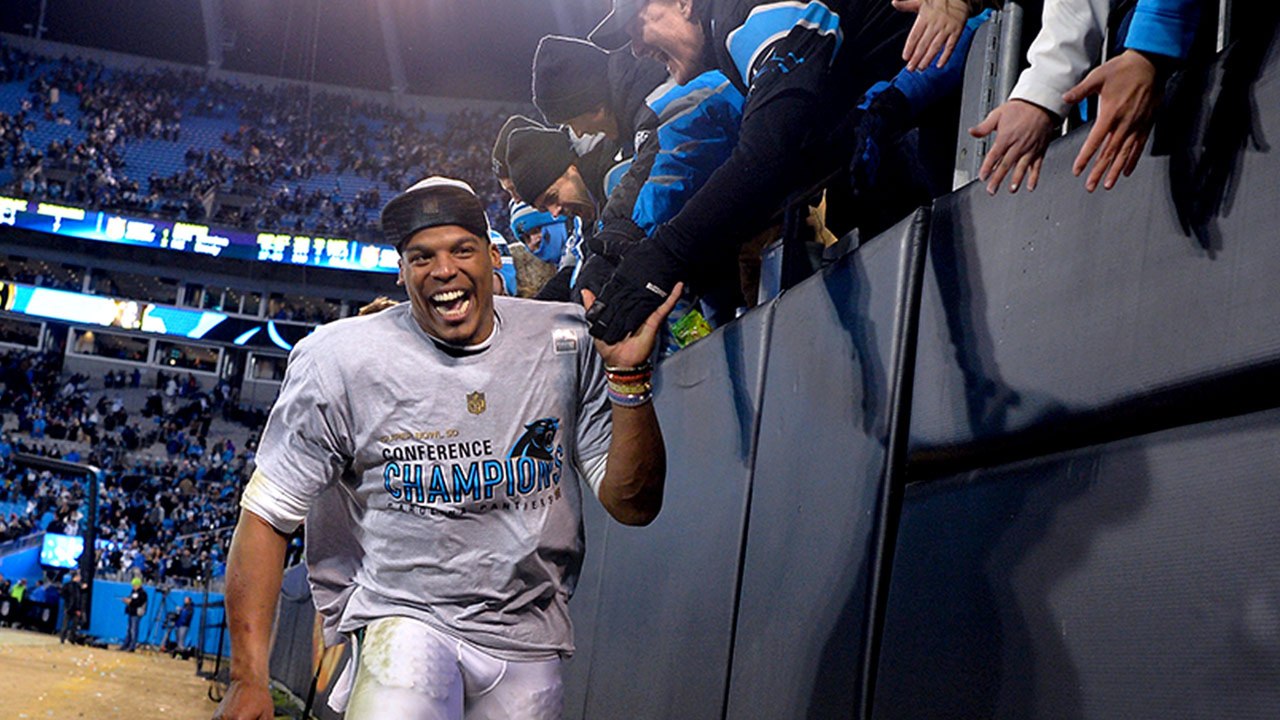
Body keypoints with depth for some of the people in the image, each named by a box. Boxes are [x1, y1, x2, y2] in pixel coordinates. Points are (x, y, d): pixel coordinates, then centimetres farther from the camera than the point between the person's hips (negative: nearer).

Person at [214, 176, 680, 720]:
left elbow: (633, 506, -1)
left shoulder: (567, 343, -1)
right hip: (398, 615, -3)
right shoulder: (341, 358, -7)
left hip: (526, 634, 3)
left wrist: (628, 375, -17)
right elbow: (266, 515, -3)